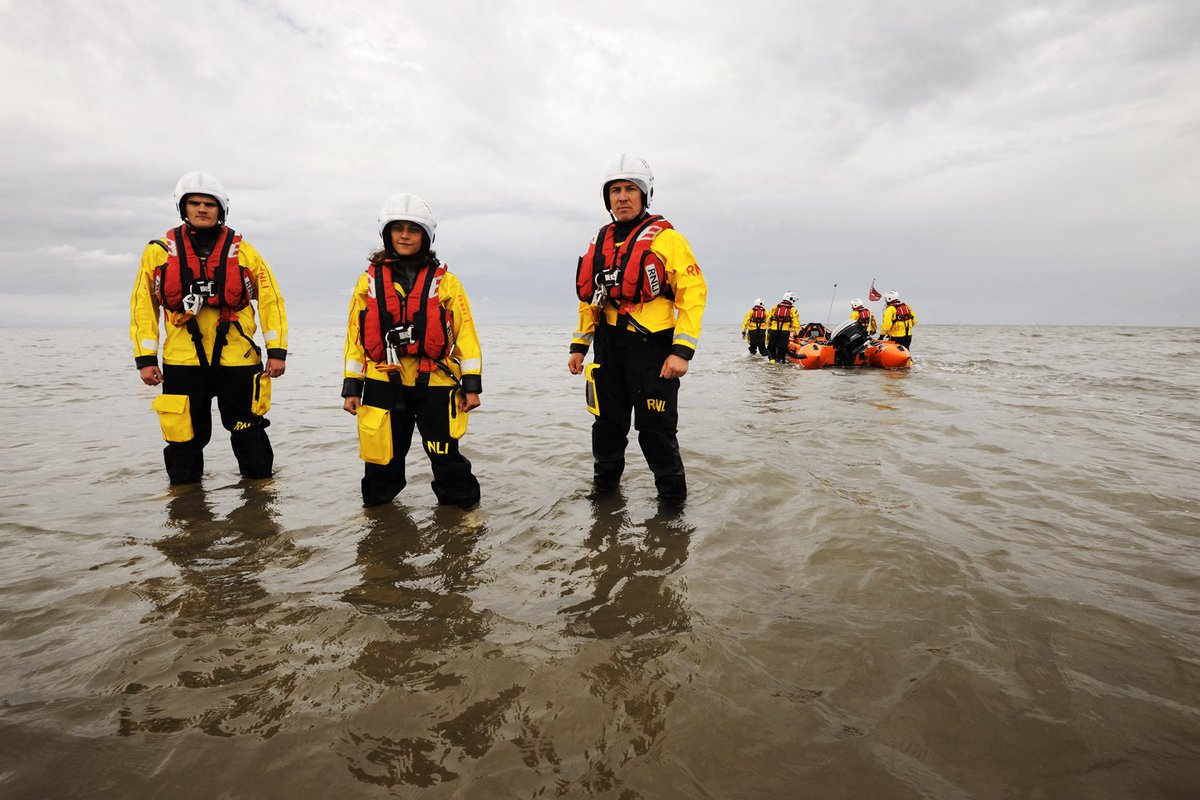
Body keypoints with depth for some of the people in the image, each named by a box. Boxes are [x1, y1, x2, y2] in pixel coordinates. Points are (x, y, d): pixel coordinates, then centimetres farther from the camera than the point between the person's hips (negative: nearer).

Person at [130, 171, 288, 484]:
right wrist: (145, 358, 1)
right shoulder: (159, 251, 6)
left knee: (250, 434, 8)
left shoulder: (243, 252, 5)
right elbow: (143, 306, 7)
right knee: (184, 438, 10)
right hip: (182, 364, 1)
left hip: (238, 361, 0)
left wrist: (276, 351, -3)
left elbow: (271, 301, 4)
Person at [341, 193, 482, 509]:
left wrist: (472, 384, -4)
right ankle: (377, 508, 33)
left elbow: (465, 333, 1)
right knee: (382, 456, 11)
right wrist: (351, 386, 7)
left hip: (436, 385, -2)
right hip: (383, 386, 2)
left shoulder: (445, 281, 4)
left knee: (446, 456, 3)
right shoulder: (370, 280, 9)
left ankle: (461, 505, 23)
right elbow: (355, 335, 10)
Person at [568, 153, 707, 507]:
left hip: (652, 348, -6)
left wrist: (682, 351, -19)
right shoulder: (602, 242, 14)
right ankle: (603, 487, 34)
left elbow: (693, 292, -12)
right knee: (607, 425, 15)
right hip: (609, 348, 6)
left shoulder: (665, 238, -6)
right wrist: (579, 345, 14)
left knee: (656, 430, 0)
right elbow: (589, 298, 19)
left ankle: (672, 498, 18)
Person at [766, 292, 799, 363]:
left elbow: (768, 319, 13)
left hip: (773, 330, 2)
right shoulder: (793, 309, 3)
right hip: (785, 331, -2)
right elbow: (795, 323, -2)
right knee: (782, 347, 6)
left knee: (771, 346, 15)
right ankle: (779, 359, 5)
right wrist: (796, 333, 4)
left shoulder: (775, 307, 11)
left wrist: (768, 328, 23)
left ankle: (772, 358, 8)